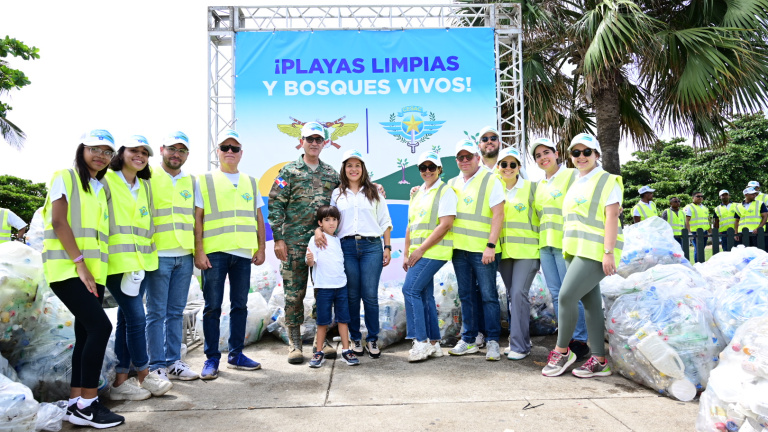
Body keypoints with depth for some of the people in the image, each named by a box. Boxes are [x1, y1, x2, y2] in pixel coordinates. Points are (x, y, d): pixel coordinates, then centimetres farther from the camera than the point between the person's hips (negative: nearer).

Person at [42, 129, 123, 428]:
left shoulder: (101, 188, 19)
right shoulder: (65, 177, -1)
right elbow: (58, 222, -11)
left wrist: (91, 268, 6)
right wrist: (80, 264, -18)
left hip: (93, 271, 7)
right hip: (67, 267, -7)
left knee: (86, 334, 5)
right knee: (100, 326, -18)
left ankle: (75, 404, 11)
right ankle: (88, 404, -10)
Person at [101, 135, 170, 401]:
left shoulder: (145, 186, 16)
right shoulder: (106, 181, -5)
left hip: (139, 260, 7)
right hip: (116, 261, -7)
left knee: (126, 319, 9)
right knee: (136, 318, -7)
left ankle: (121, 380, 16)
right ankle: (144, 374, 8)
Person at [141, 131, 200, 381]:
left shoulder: (191, 181, 14)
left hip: (184, 256, 4)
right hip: (158, 255, -4)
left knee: (176, 312, 10)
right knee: (157, 313, 1)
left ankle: (173, 362, 19)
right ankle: (156, 366, 10)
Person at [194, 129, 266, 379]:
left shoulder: (251, 183, 15)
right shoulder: (205, 181, 5)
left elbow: (258, 218, 15)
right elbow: (197, 218, 0)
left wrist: (261, 248, 7)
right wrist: (199, 251, -8)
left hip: (243, 253, 3)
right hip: (214, 252, -3)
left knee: (240, 305, 9)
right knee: (212, 306, 1)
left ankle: (236, 354, 19)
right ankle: (212, 358, 10)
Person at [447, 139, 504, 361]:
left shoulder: (491, 180, -4)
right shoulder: (452, 183, 13)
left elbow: (498, 214, -10)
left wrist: (491, 245, -16)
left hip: (483, 250, -5)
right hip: (459, 249, 6)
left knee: (488, 295, 0)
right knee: (465, 295, 11)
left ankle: (493, 341, 10)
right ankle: (468, 340, 20)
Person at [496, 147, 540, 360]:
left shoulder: (531, 187, 0)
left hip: (526, 250, -4)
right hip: (504, 250, 4)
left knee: (518, 293, -13)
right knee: (511, 295, 10)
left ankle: (520, 345, -7)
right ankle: (519, 339, 22)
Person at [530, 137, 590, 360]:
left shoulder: (571, 175, -3)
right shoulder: (540, 184, 18)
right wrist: (541, 242, 16)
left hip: (565, 243, -7)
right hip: (545, 245, 7)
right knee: (556, 295, 9)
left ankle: (580, 341, 4)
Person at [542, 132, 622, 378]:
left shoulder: (607, 181, -4)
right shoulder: (576, 184, 20)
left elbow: (611, 217, -12)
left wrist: (609, 252, -20)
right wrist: (568, 248, 18)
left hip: (595, 251, -8)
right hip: (576, 251, 8)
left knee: (566, 295, -15)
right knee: (591, 303, 7)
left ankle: (561, 351, 0)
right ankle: (599, 360, 11)